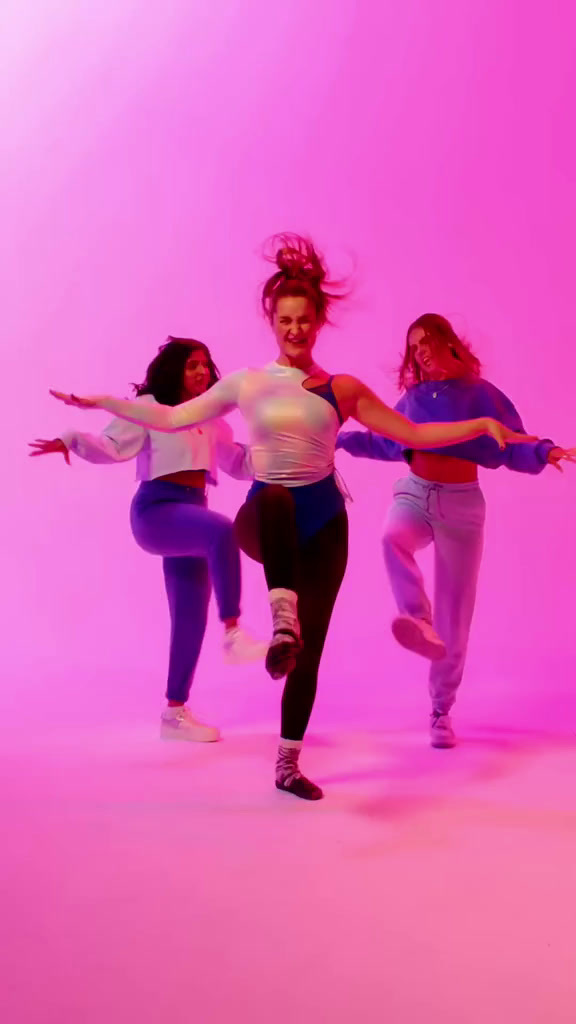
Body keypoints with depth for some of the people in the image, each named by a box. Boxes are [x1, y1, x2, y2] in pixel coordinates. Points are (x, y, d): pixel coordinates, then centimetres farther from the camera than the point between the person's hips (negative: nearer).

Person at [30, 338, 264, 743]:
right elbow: (112, 447, -9)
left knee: (191, 618, 4)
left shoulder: (212, 423, 19)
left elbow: (243, 466, 24)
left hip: (192, 515, 7)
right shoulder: (149, 407, 1)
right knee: (223, 531, -36)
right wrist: (72, 440, -25)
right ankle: (233, 635, -35)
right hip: (156, 511, -7)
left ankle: (176, 711, 14)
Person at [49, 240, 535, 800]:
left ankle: (288, 764, 18)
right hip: (264, 518, -1)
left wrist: (484, 424, -1)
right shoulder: (245, 383, 6)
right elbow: (172, 418, 10)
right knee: (275, 497, -40)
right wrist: (100, 402, 7)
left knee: (311, 649, 1)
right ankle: (283, 621, -51)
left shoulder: (342, 389, 6)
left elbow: (414, 433, 7)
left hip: (323, 522, 2)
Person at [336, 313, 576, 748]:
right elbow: (386, 440, 21)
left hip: (461, 504, -3)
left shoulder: (478, 392, -4)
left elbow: (510, 446, -9)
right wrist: (338, 438, 21)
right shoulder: (413, 397, 7)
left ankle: (442, 711, 14)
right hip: (414, 494, 3)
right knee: (393, 537, -37)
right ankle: (421, 625, -46)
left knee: (455, 611, 2)